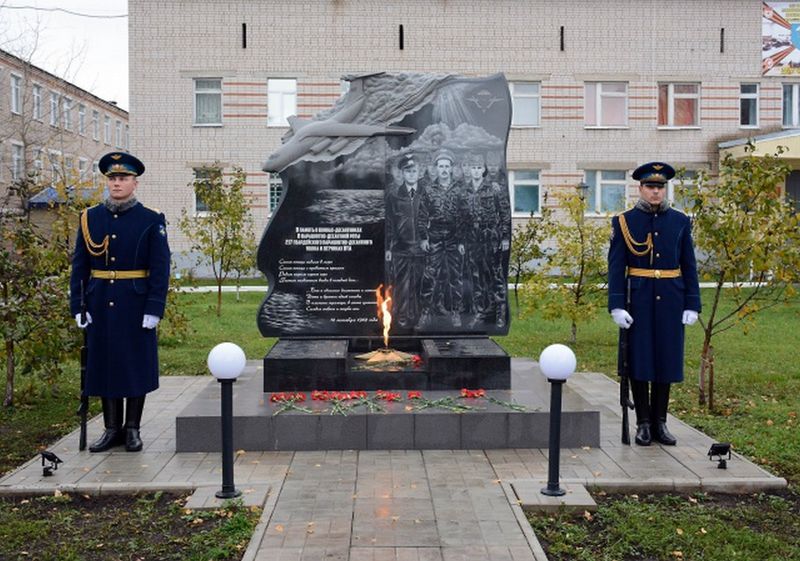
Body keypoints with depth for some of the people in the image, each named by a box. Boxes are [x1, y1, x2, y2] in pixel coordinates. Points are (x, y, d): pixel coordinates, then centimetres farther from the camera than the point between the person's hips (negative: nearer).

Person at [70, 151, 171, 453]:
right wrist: (78, 306, 1)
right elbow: (79, 266, 7)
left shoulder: (152, 220, -2)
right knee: (103, 364, 7)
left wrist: (154, 309, -12)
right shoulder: (89, 218, 7)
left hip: (136, 306, -3)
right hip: (100, 306, 3)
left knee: (137, 364, 3)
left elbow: (160, 269, -6)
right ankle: (112, 428, 19)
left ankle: (133, 428, 16)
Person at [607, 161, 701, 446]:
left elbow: (689, 266, 7)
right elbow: (616, 267, -4)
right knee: (639, 360, 2)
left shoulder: (680, 221, 7)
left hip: (670, 302, 2)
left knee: (667, 359, 7)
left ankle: (660, 422, 18)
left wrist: (692, 305, 1)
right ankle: (643, 423, 13)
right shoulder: (624, 222, 0)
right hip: (639, 301, -2)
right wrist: (616, 305, -11)